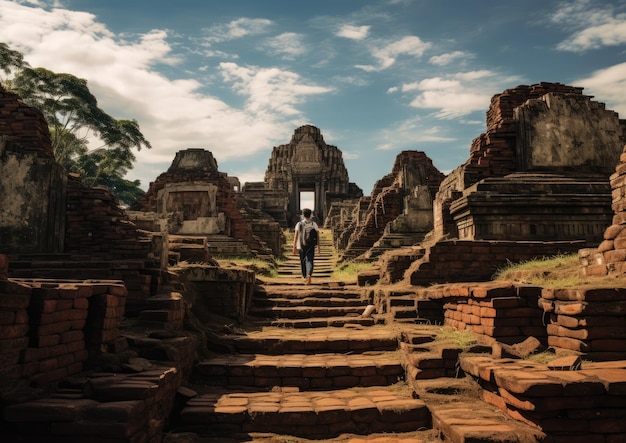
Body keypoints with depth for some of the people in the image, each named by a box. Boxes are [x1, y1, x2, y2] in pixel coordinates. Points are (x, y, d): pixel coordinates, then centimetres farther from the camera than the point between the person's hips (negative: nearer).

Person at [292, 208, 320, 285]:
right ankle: (309, 275, -32)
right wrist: (318, 247, 10)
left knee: (303, 261, 19)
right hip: (311, 246, 0)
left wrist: (294, 247, -10)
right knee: (309, 262, -5)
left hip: (301, 246, 1)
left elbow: (295, 236, -12)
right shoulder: (314, 224, -1)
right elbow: (317, 237, 0)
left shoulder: (299, 224, -5)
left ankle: (305, 277, 35)